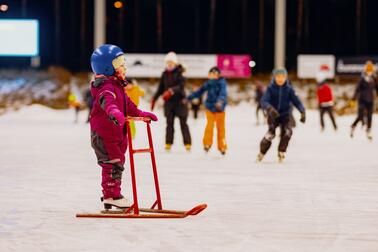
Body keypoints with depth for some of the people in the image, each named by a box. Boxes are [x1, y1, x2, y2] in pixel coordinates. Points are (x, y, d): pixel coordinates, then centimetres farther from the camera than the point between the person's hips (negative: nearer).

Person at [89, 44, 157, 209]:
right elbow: (107, 101, -42)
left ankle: (110, 195, 25)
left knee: (116, 163, 16)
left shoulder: (117, 86, 16)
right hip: (104, 135, -10)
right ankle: (111, 195, -6)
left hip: (115, 134, 10)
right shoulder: (106, 87, -19)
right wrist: (114, 112, -61)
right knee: (114, 163, -10)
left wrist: (140, 114, 36)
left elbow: (127, 104, 30)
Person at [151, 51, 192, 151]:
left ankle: (188, 144, 1)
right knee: (169, 123, 3)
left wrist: (171, 91, -32)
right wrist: (154, 99, 14)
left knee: (183, 123, -1)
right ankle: (168, 143, 6)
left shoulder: (179, 73, -6)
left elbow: (181, 86, -19)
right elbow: (161, 88, 17)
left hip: (179, 101, -4)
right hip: (169, 102, 4)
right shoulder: (165, 74, 10)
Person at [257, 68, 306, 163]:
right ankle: (261, 153, 9)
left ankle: (281, 153, -1)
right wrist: (269, 108, -41)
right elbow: (264, 101, -19)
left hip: (285, 115, 1)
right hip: (273, 115, -1)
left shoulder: (289, 89, -4)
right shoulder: (270, 88, -9)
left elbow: (296, 101, -7)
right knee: (271, 133, -15)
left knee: (287, 131, -21)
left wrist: (302, 111, -24)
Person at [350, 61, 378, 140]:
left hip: (370, 101, 4)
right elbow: (357, 89, -13)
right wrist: (354, 99, -18)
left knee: (369, 116, 5)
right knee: (360, 116, -10)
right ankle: (353, 127, 14)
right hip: (362, 100, -4)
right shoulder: (362, 79, -10)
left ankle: (368, 132, 14)